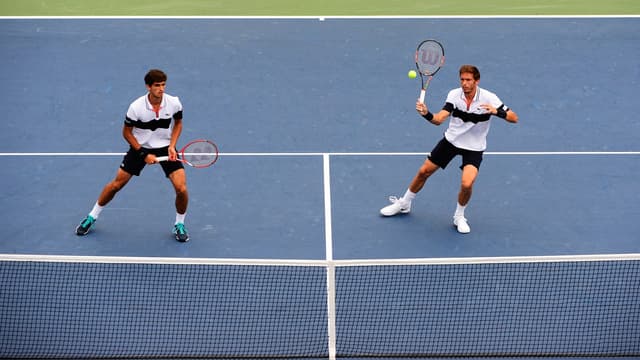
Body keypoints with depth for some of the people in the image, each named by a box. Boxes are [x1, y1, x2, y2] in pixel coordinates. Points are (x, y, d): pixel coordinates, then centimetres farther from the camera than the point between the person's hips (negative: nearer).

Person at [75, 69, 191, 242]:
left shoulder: (174, 103, -16)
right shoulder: (136, 107, -22)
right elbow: (126, 132, -9)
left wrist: (172, 146, -11)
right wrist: (144, 154, -14)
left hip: (165, 147, 1)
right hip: (140, 147, -1)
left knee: (181, 189, -14)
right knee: (116, 184, 3)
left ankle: (179, 225, 12)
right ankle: (92, 217, 24)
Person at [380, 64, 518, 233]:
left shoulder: (488, 98, -21)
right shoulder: (454, 94, -14)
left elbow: (514, 118, -20)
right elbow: (439, 119, -22)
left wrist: (497, 111, -40)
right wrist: (426, 114, -45)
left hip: (474, 148, -3)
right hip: (451, 140, 3)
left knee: (467, 184, -23)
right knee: (424, 172, 9)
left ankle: (459, 217, 7)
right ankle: (404, 204, 34)